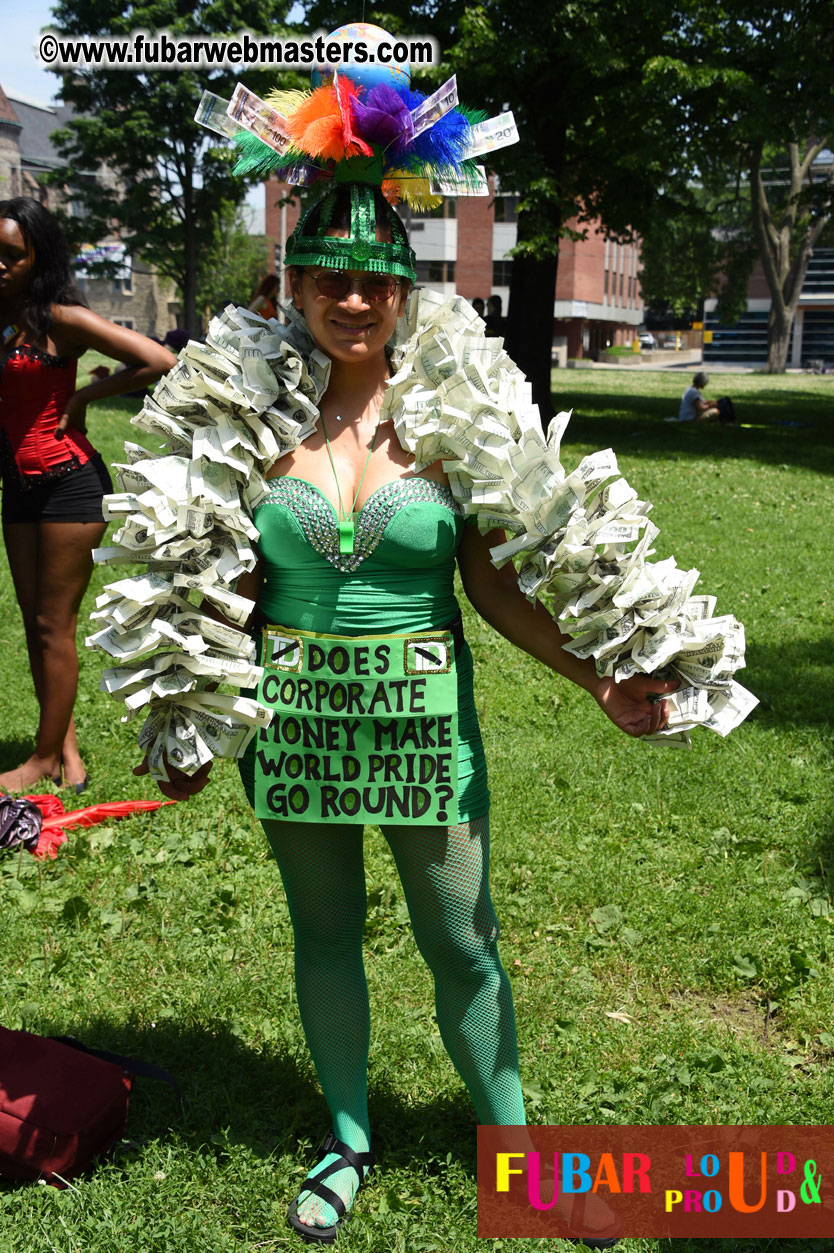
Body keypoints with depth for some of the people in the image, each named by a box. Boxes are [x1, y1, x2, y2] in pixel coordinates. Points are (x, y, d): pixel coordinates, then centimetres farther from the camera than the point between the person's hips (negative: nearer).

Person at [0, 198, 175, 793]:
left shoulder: (59, 318, -11)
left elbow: (159, 361, -16)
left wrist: (84, 396, -10)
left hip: (68, 481, -7)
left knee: (54, 626, 0)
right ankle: (67, 746, 20)